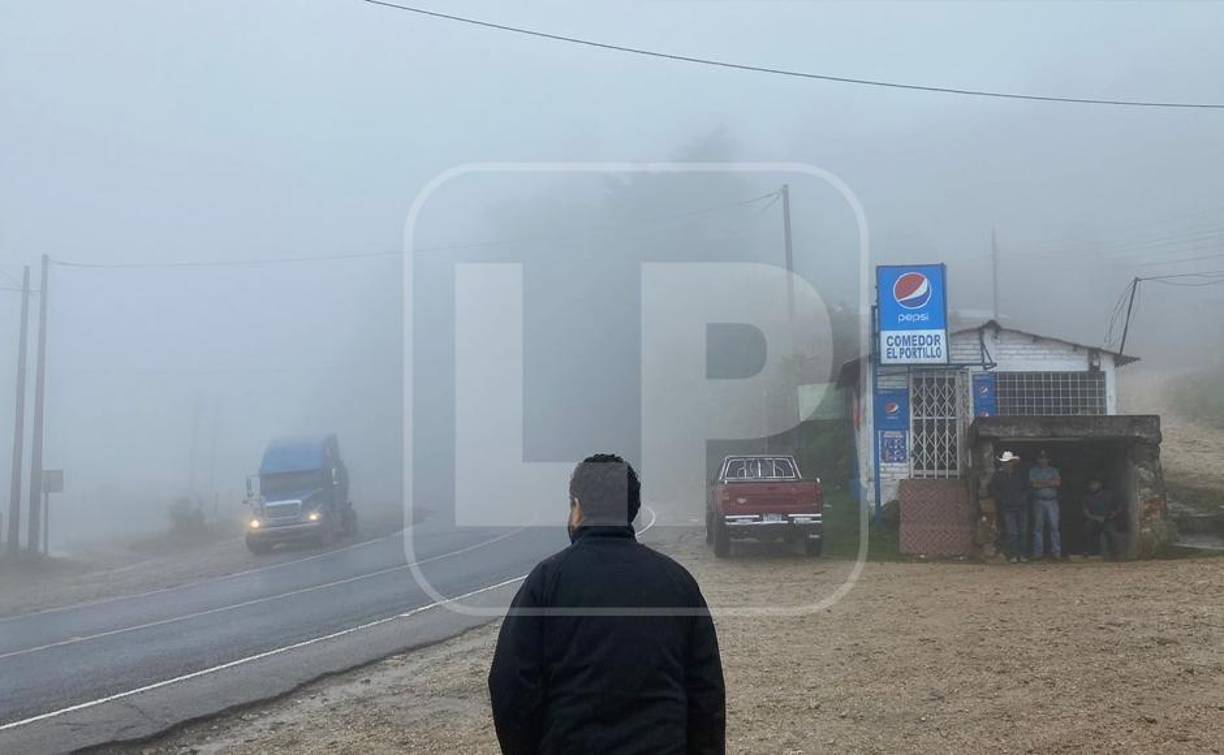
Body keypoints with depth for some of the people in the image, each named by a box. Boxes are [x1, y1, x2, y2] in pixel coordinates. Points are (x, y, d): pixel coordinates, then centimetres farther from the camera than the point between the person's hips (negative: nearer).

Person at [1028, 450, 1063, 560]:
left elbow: (1058, 482, -3)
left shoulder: (1054, 470, 13)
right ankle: (1038, 552, 2)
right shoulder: (1033, 471, 10)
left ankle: (1056, 551, -2)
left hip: (1052, 501, 1)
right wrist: (1049, 483, -4)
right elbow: (1033, 484, -6)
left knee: (1054, 526, -4)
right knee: (1038, 527, 0)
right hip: (1038, 501, -1)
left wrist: (1041, 483, -7)